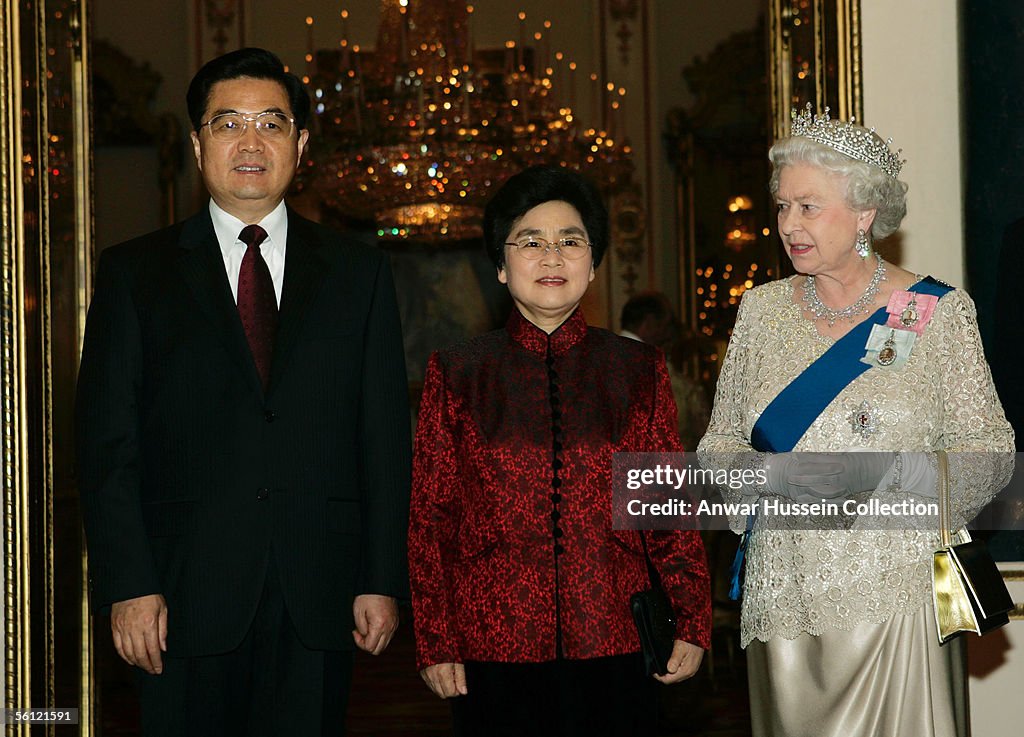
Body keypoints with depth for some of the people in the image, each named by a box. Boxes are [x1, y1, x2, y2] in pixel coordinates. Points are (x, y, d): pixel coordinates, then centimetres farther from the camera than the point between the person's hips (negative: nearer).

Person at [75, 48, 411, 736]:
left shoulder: (359, 273, 10)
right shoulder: (135, 272, 6)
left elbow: (386, 438, 7)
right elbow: (107, 440, 1)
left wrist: (382, 582, 0)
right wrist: (129, 586, -8)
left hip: (318, 602, 1)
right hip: (185, 598, -1)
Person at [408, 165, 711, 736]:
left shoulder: (639, 371, 7)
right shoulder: (456, 374, 4)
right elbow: (431, 517, 4)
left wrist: (691, 623, 2)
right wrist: (436, 643, 0)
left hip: (613, 645, 1)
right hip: (496, 647, -1)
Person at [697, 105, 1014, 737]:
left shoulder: (938, 312, -1)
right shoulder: (762, 310, 9)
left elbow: (990, 454, -2)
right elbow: (720, 441, 14)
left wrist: (879, 474, -17)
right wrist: (765, 473, -9)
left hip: (893, 595, -3)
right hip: (785, 589, 3)